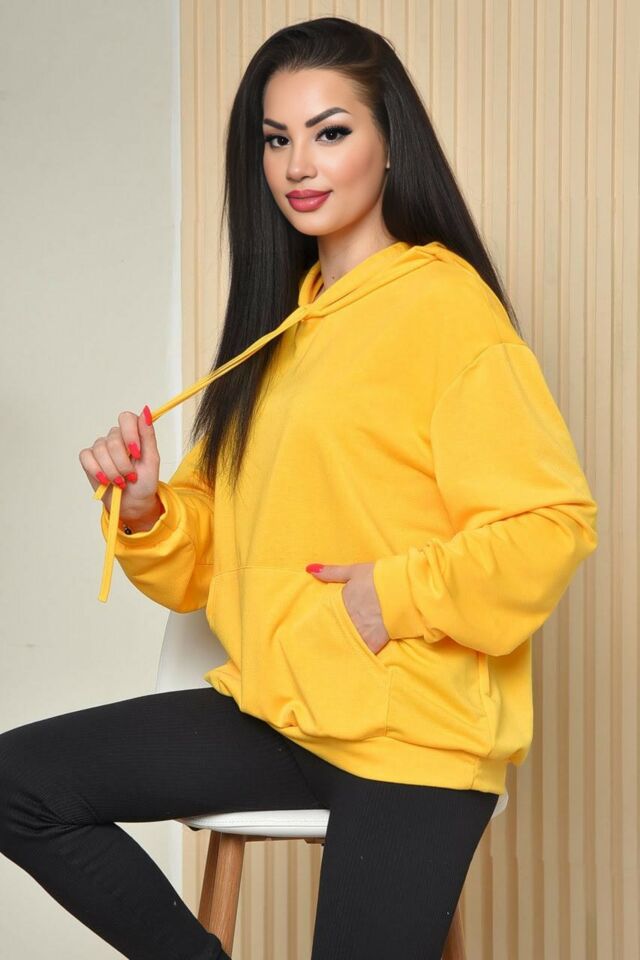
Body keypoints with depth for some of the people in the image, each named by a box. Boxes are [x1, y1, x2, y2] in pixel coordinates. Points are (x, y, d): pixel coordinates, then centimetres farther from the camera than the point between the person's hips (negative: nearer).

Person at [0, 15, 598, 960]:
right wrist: (144, 510, -4)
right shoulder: (281, 319, 14)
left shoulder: (445, 303, -10)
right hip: (275, 707, 8)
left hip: (412, 733, -7)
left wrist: (400, 595, -21)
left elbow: (553, 521, -15)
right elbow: (214, 551, 15)